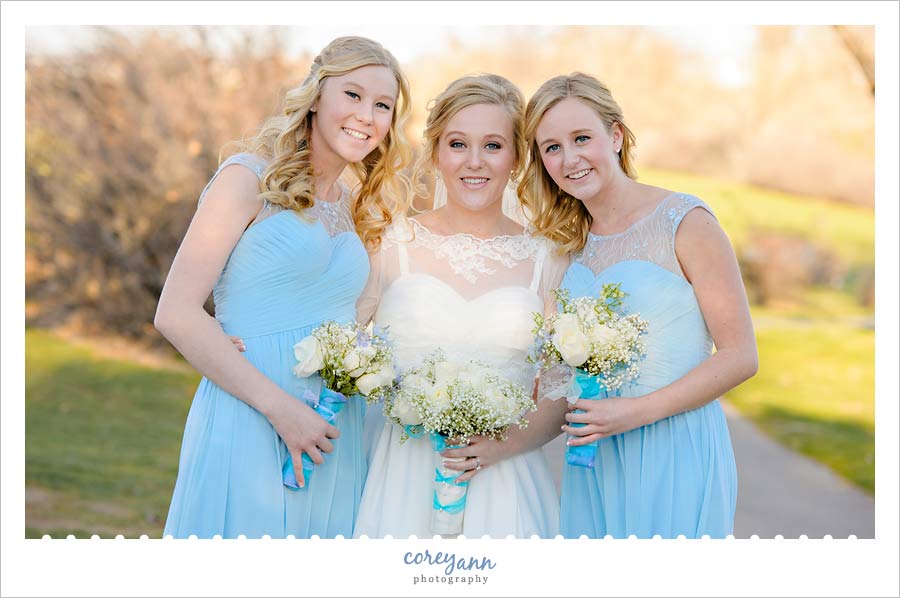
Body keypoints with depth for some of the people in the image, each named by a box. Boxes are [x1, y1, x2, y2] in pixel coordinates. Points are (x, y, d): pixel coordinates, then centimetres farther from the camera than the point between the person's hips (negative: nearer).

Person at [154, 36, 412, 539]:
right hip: (249, 431, -6)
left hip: (337, 436, 6)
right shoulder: (251, 178, -5)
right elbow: (177, 314, -13)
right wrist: (279, 406, -17)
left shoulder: (356, 208, 14)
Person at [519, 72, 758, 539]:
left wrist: (640, 411, -19)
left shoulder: (685, 222, -10)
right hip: (592, 455, 5)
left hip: (675, 451, -5)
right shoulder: (570, 242, 7)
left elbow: (740, 356, -12)